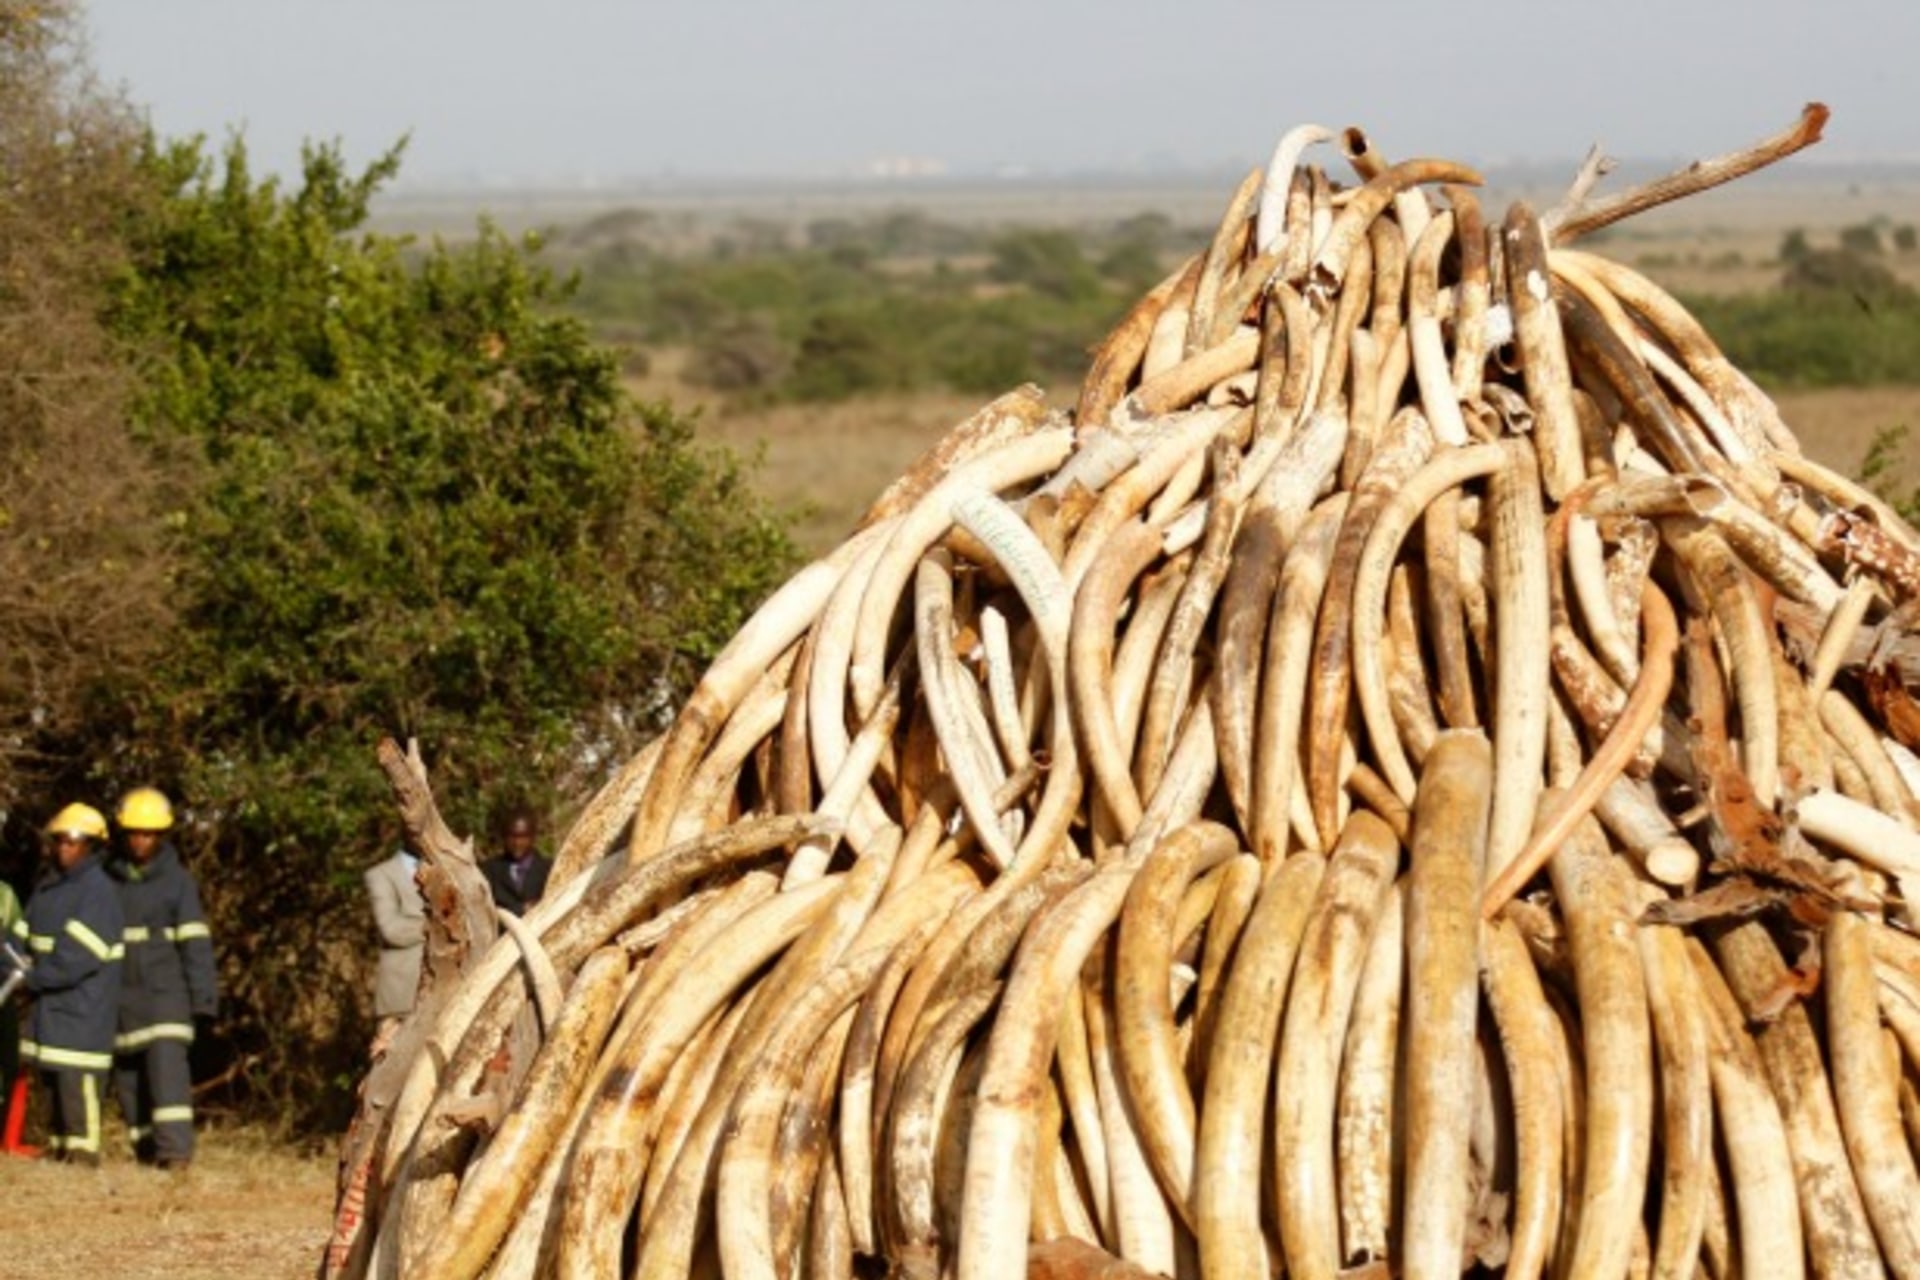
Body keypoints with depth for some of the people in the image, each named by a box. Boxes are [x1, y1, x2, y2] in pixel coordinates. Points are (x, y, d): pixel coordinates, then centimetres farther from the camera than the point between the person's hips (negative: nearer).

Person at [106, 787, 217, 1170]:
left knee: (167, 1060, -17)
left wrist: (203, 995, -6)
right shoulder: (107, 880, 9)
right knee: (127, 1070, 5)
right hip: (121, 992, 4)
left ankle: (175, 1147, -22)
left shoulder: (177, 880, 1)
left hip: (165, 989, -4)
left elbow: (195, 942, -1)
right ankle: (145, 1149, 14)